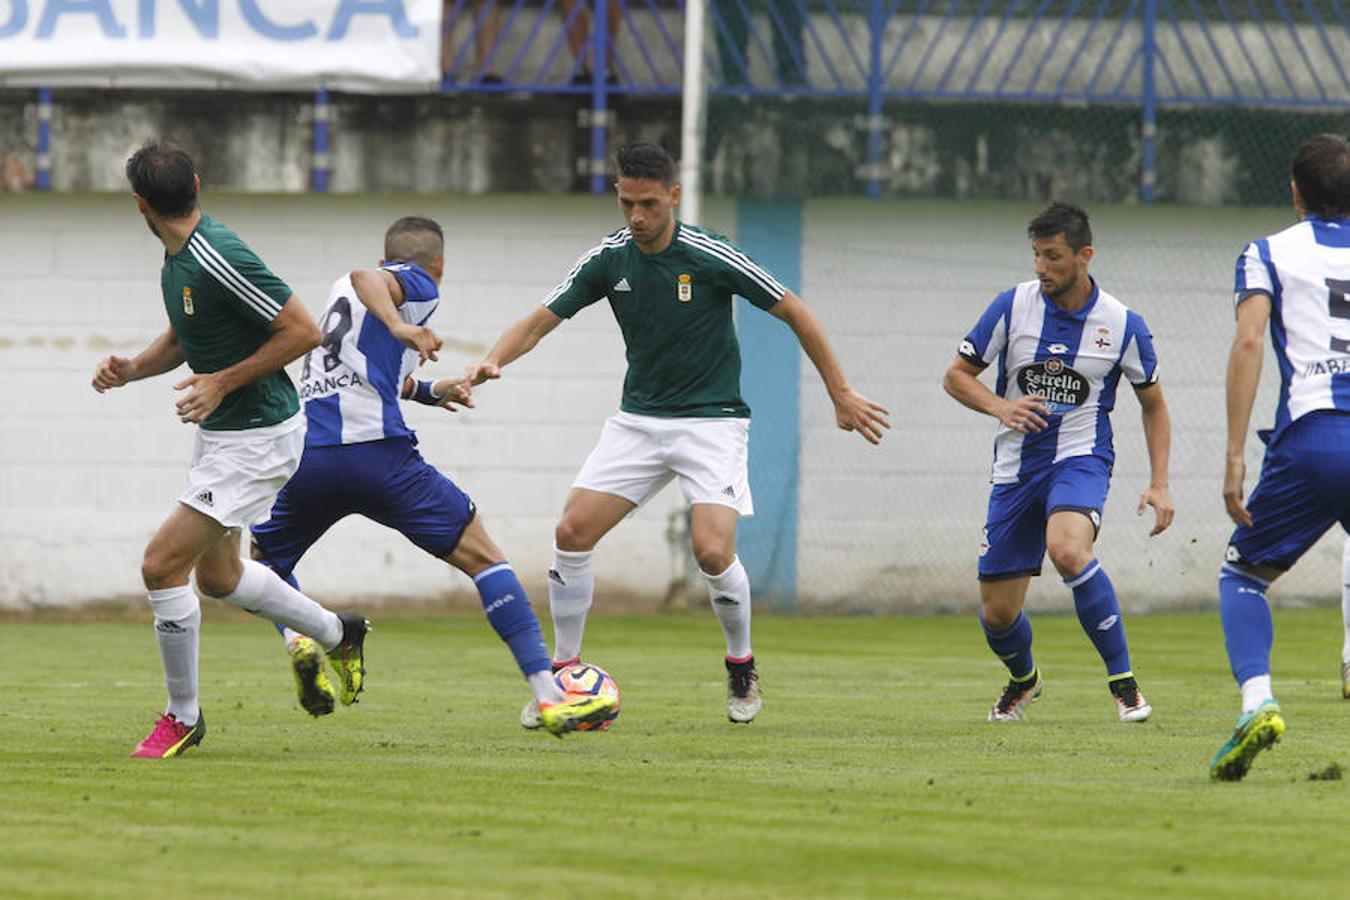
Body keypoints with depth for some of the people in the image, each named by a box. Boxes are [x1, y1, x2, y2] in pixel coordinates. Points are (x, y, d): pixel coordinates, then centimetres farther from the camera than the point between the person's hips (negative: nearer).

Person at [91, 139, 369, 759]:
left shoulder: (220, 262, -26)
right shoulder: (177, 259, 4)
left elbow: (303, 332, -23)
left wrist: (223, 382, -22)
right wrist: (131, 369, 0)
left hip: (257, 437, -10)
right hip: (222, 432, 10)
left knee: (162, 563, -13)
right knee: (216, 574, 22)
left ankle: (182, 716, 1)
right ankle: (337, 634, 42)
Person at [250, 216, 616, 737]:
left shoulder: (338, 292, 30)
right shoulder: (418, 284, 9)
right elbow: (367, 278, -15)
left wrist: (426, 391, 58)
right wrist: (400, 327, -33)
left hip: (305, 457, 5)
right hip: (375, 449, -5)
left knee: (260, 562, 27)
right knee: (480, 555, 1)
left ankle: (297, 639, -5)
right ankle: (550, 699, -8)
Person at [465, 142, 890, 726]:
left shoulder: (712, 257, -15)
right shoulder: (608, 259, -3)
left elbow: (795, 313, -7)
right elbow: (540, 321, 0)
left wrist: (841, 395, -4)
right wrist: (493, 361, -21)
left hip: (712, 420, -4)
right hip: (638, 419, 4)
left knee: (712, 551, -21)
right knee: (571, 534, -9)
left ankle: (742, 667, 6)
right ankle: (564, 673, 6)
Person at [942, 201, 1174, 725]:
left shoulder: (1123, 325, -5)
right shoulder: (1013, 306, -4)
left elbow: (1153, 405, 9)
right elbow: (956, 376, 4)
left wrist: (1159, 484, -2)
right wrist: (1001, 407, -16)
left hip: (1080, 459, -3)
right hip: (1016, 465, 3)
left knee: (1068, 549, -36)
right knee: (997, 614, 3)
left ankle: (1123, 680, -23)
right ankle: (1023, 679, 40)